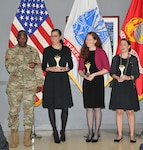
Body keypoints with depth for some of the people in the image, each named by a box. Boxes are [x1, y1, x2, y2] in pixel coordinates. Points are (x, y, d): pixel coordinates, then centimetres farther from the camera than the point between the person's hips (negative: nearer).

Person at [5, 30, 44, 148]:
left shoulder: (33, 51, 11)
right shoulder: (10, 51, 6)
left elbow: (38, 68, 7)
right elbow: (9, 68, -7)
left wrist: (39, 83, 0)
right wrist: (27, 65, -11)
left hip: (30, 85, 1)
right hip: (14, 85, -1)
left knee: (29, 110, 1)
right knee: (14, 110, -1)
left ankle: (27, 137, 10)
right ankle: (14, 137, 8)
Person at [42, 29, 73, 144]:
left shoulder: (66, 50, 7)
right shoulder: (47, 50, 6)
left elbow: (71, 65, 10)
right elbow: (43, 66, 6)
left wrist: (65, 68, -10)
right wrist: (50, 68, -13)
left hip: (63, 79, 0)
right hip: (51, 80, 0)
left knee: (65, 106, 0)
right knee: (51, 106, 0)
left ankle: (63, 131, 17)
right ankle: (55, 132, 12)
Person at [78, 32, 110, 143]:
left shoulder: (100, 52, -3)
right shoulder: (83, 53, 11)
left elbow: (107, 69, -7)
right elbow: (80, 69, 13)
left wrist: (94, 74, -15)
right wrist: (84, 75, -7)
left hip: (97, 81, -4)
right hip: (87, 82, 4)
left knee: (97, 108, 0)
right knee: (88, 108, 7)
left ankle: (96, 133, 11)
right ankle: (90, 132, 17)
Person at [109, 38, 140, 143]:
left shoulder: (133, 59, 4)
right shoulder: (116, 58, 9)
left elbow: (137, 74, 1)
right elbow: (112, 72, 6)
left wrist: (128, 77, -16)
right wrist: (117, 78, -13)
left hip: (129, 87, -2)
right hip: (118, 87, 2)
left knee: (130, 111, -2)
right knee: (119, 111, 2)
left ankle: (132, 135, 6)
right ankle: (120, 134, 11)